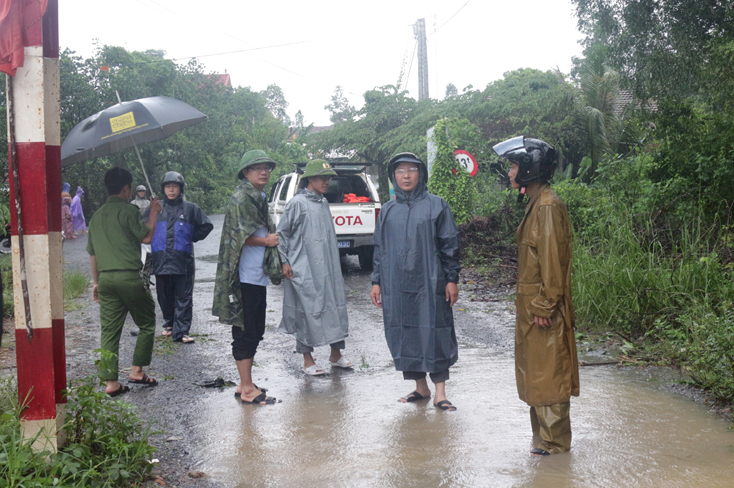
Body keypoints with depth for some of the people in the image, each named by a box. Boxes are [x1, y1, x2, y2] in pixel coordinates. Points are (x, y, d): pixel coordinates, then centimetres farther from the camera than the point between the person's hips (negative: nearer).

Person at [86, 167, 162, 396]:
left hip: (106, 278, 6)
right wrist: (153, 213, 6)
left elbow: (93, 253, 20)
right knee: (147, 323, 10)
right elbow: (146, 237, -7)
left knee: (110, 331, 6)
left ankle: (110, 382, 4)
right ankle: (137, 370, 8)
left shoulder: (97, 215, 16)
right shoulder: (128, 210, -6)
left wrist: (97, 282, 26)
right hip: (129, 276, -6)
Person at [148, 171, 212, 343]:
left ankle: (181, 332, -5)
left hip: (183, 261, -2)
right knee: (165, 297, 10)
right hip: (161, 261, 2)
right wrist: (154, 240, 12)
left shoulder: (190, 208, 4)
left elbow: (206, 226, 11)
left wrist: (192, 239, 6)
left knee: (184, 298, -5)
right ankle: (169, 324, 29)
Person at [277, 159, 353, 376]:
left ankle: (336, 354, 20)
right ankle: (307, 360, 7)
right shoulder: (297, 203, -8)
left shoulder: (324, 203, 12)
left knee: (335, 306, 8)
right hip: (304, 269, -7)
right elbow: (282, 233, -6)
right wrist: (284, 262, -10)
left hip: (327, 268, 7)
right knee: (308, 311, -3)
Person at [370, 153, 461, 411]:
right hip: (396, 284, 4)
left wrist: (452, 279, -5)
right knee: (404, 334, 6)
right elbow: (380, 247, 14)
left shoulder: (436, 205, 2)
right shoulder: (388, 210, 12)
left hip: (429, 282, -4)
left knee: (433, 332, -4)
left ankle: (440, 392, 2)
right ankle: (420, 387, 18)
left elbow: (449, 244, 0)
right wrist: (377, 281, 9)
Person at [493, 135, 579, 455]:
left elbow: (552, 260, -21)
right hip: (531, 307, 10)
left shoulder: (548, 206, -18)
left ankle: (555, 441, 10)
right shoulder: (536, 203, 14)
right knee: (536, 373, 16)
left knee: (548, 374, -1)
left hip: (543, 311, -10)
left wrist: (545, 307, -21)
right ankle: (544, 435, 26)